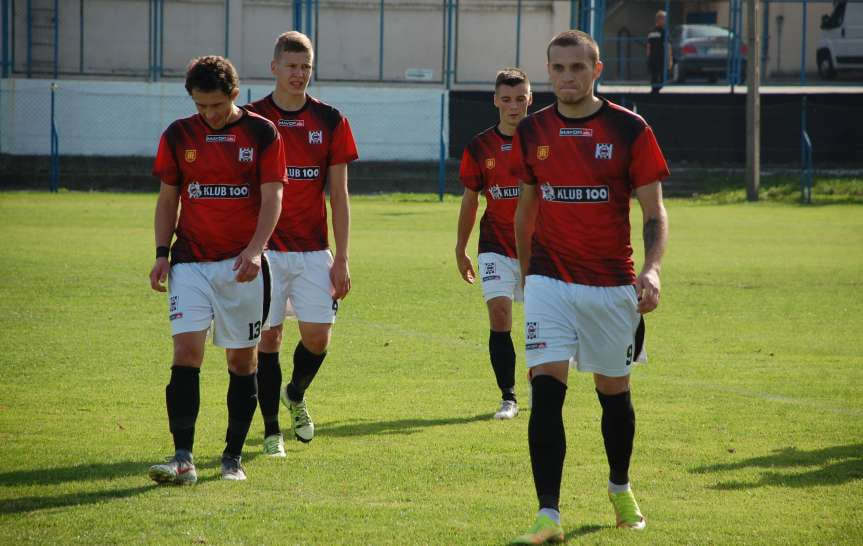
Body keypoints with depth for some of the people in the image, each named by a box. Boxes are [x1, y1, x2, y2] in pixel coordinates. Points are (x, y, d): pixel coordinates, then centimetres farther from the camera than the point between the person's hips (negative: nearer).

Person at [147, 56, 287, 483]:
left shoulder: (262, 134, -1)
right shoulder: (178, 135, 5)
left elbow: (272, 197, -5)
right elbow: (167, 198, 12)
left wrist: (254, 249, -19)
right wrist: (161, 252, 1)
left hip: (242, 265, -1)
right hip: (190, 262, 1)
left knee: (242, 358, 5)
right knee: (186, 351, -11)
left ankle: (233, 456, 15)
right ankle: (183, 458, -15)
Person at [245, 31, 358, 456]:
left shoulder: (330, 121, 4)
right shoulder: (252, 119, 0)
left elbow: (339, 195, 6)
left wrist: (341, 258, 1)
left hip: (313, 250, 2)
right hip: (264, 248, -1)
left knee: (318, 336, -2)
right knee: (268, 337, -1)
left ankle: (296, 395, 29)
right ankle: (271, 430, 8)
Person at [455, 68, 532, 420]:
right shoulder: (479, 147, 0)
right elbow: (470, 199, 10)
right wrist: (461, 249, 14)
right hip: (496, 247, 0)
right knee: (499, 315, -14)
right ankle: (508, 398, -8)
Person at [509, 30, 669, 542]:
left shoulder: (629, 130, -5)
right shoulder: (532, 132, 3)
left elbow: (654, 212, -4)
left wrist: (652, 269, -20)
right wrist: (524, 272, 19)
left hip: (612, 284, -1)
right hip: (550, 282, 1)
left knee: (614, 391, 12)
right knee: (546, 389, -14)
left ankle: (621, 488, 39)